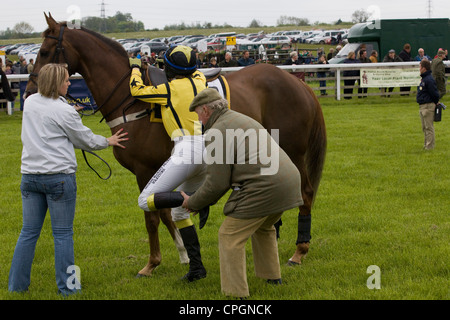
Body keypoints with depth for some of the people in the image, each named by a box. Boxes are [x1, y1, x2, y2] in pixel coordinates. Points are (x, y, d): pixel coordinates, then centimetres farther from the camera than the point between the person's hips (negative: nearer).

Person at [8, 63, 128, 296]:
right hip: (59, 176, -6)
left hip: (30, 176, 6)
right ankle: (67, 287, 6)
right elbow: (86, 140, 0)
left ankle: (17, 284, 13)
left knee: (29, 232, 12)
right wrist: (108, 142, 17)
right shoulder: (64, 111, -12)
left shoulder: (30, 102, 7)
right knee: (63, 234, 2)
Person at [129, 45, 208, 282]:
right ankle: (196, 266, 13)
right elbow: (195, 71, 39)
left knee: (146, 201, -5)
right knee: (178, 212, 19)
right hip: (208, 151, 8)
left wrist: (135, 69, 24)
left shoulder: (170, 89, -5)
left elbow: (137, 90, 7)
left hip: (187, 149, -8)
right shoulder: (199, 81, 13)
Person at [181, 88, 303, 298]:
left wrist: (193, 203, 9)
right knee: (263, 227, 33)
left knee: (231, 236, 1)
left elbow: (217, 184, -8)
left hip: (263, 188, -10)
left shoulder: (217, 134, -6)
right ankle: (272, 276, 45)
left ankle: (235, 293, -1)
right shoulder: (241, 120, 25)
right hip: (288, 181, 10)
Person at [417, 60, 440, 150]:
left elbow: (435, 94, -19)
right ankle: (426, 145, 26)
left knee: (429, 127, -5)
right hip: (422, 107, 10)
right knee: (425, 128, 17)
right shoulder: (424, 79, 13)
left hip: (428, 106, -10)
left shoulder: (429, 80, -19)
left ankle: (429, 146, -2)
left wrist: (435, 102, -4)